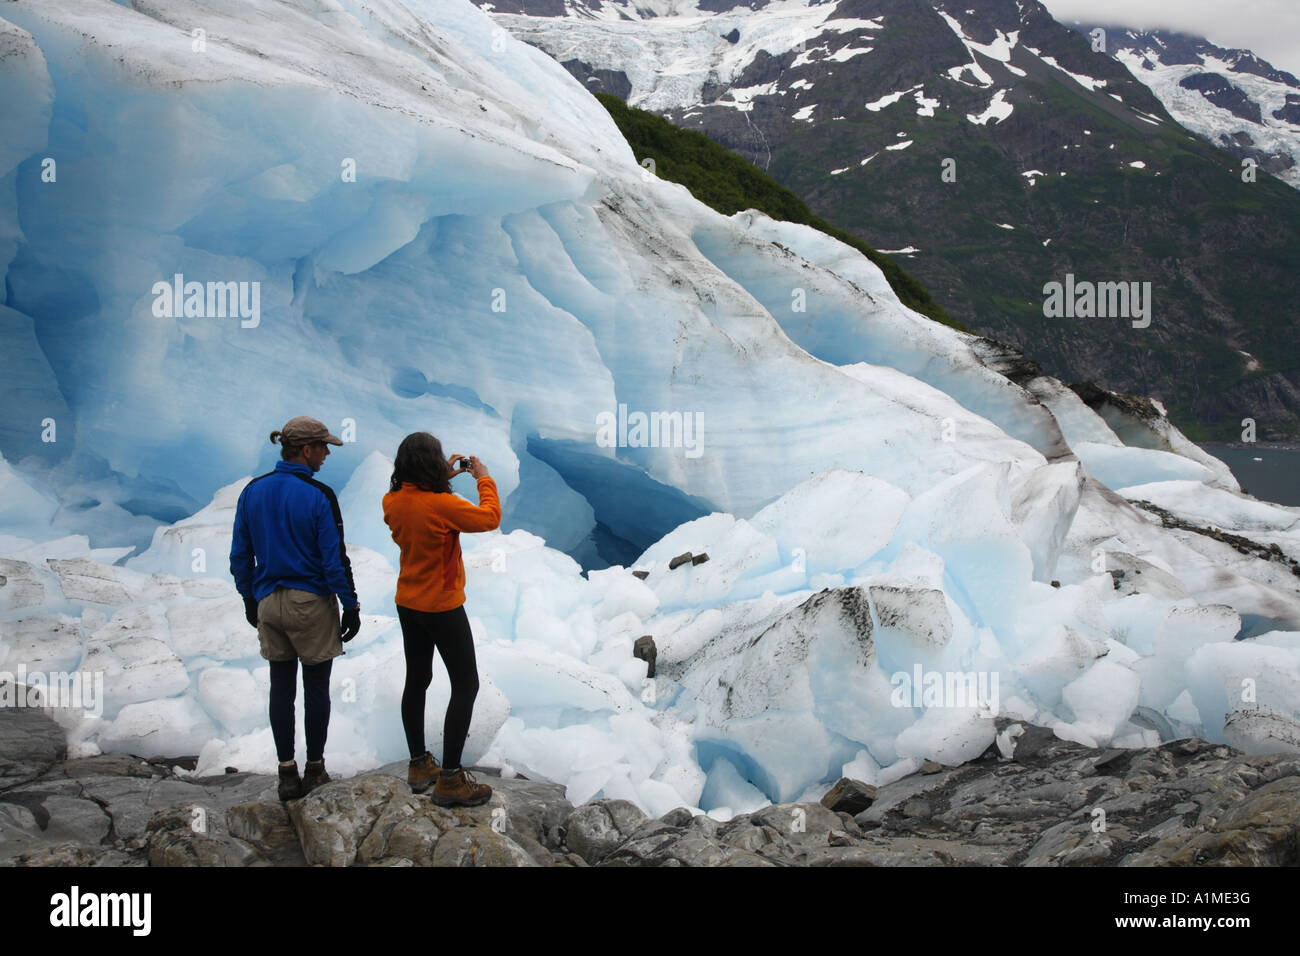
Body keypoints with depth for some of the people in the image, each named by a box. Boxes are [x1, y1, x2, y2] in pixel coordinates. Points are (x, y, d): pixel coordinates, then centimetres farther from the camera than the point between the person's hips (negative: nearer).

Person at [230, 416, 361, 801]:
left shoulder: (252, 492, 1)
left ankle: (287, 773, 16)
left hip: (269, 603, 5)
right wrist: (351, 605, -5)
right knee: (316, 687, 8)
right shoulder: (319, 496, -15)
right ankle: (314, 770, 17)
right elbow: (335, 559, -14)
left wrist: (250, 598, 18)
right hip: (312, 603, -5)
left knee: (281, 687, 11)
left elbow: (240, 555, 7)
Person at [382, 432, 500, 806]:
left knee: (416, 681, 17)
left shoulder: (392, 502, -4)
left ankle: (419, 765, 27)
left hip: (408, 605, 8)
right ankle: (450, 779, 0)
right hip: (442, 607, -7)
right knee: (465, 685, 1)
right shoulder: (441, 505, -26)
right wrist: (484, 479, -3)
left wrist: (444, 479, 11)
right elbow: (490, 518, -16)